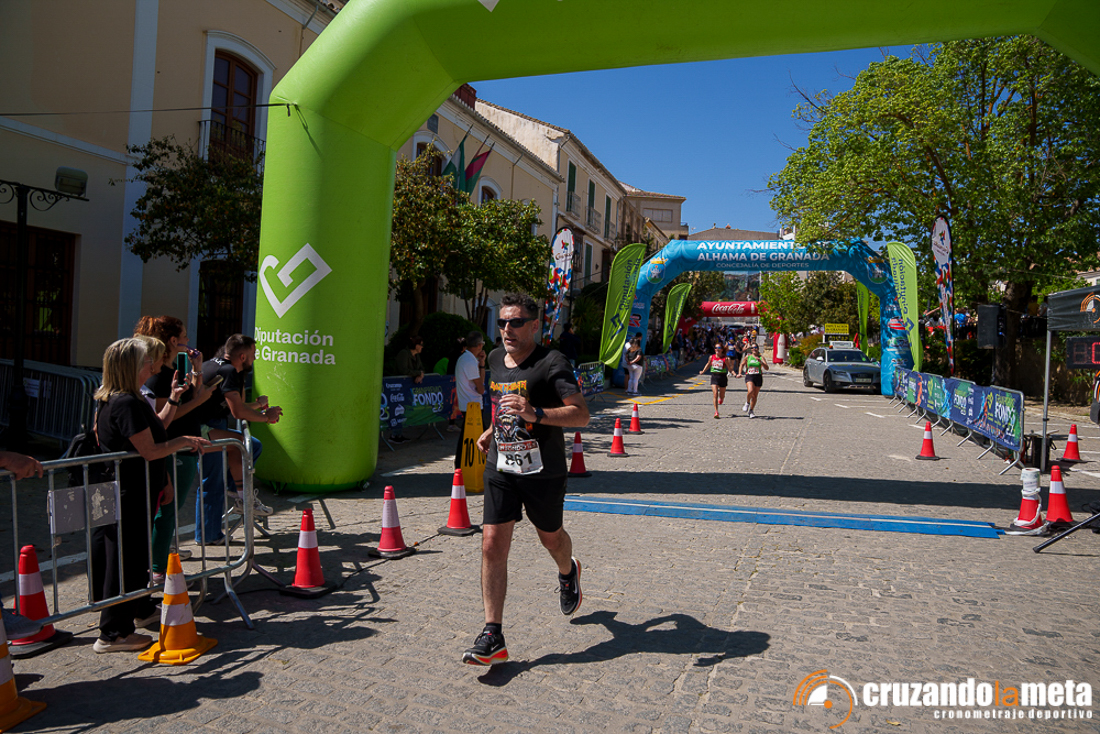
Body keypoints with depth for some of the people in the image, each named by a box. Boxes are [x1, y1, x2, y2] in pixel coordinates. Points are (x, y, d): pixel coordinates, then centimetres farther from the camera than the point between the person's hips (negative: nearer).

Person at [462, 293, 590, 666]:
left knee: (551, 537, 17)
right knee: (492, 545, -6)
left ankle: (568, 573, 54)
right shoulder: (495, 359, 8)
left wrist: (535, 414, -32)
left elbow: (582, 414, -21)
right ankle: (493, 638, -1)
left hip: (543, 471, -4)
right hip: (500, 468, 5)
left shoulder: (552, 363, -14)